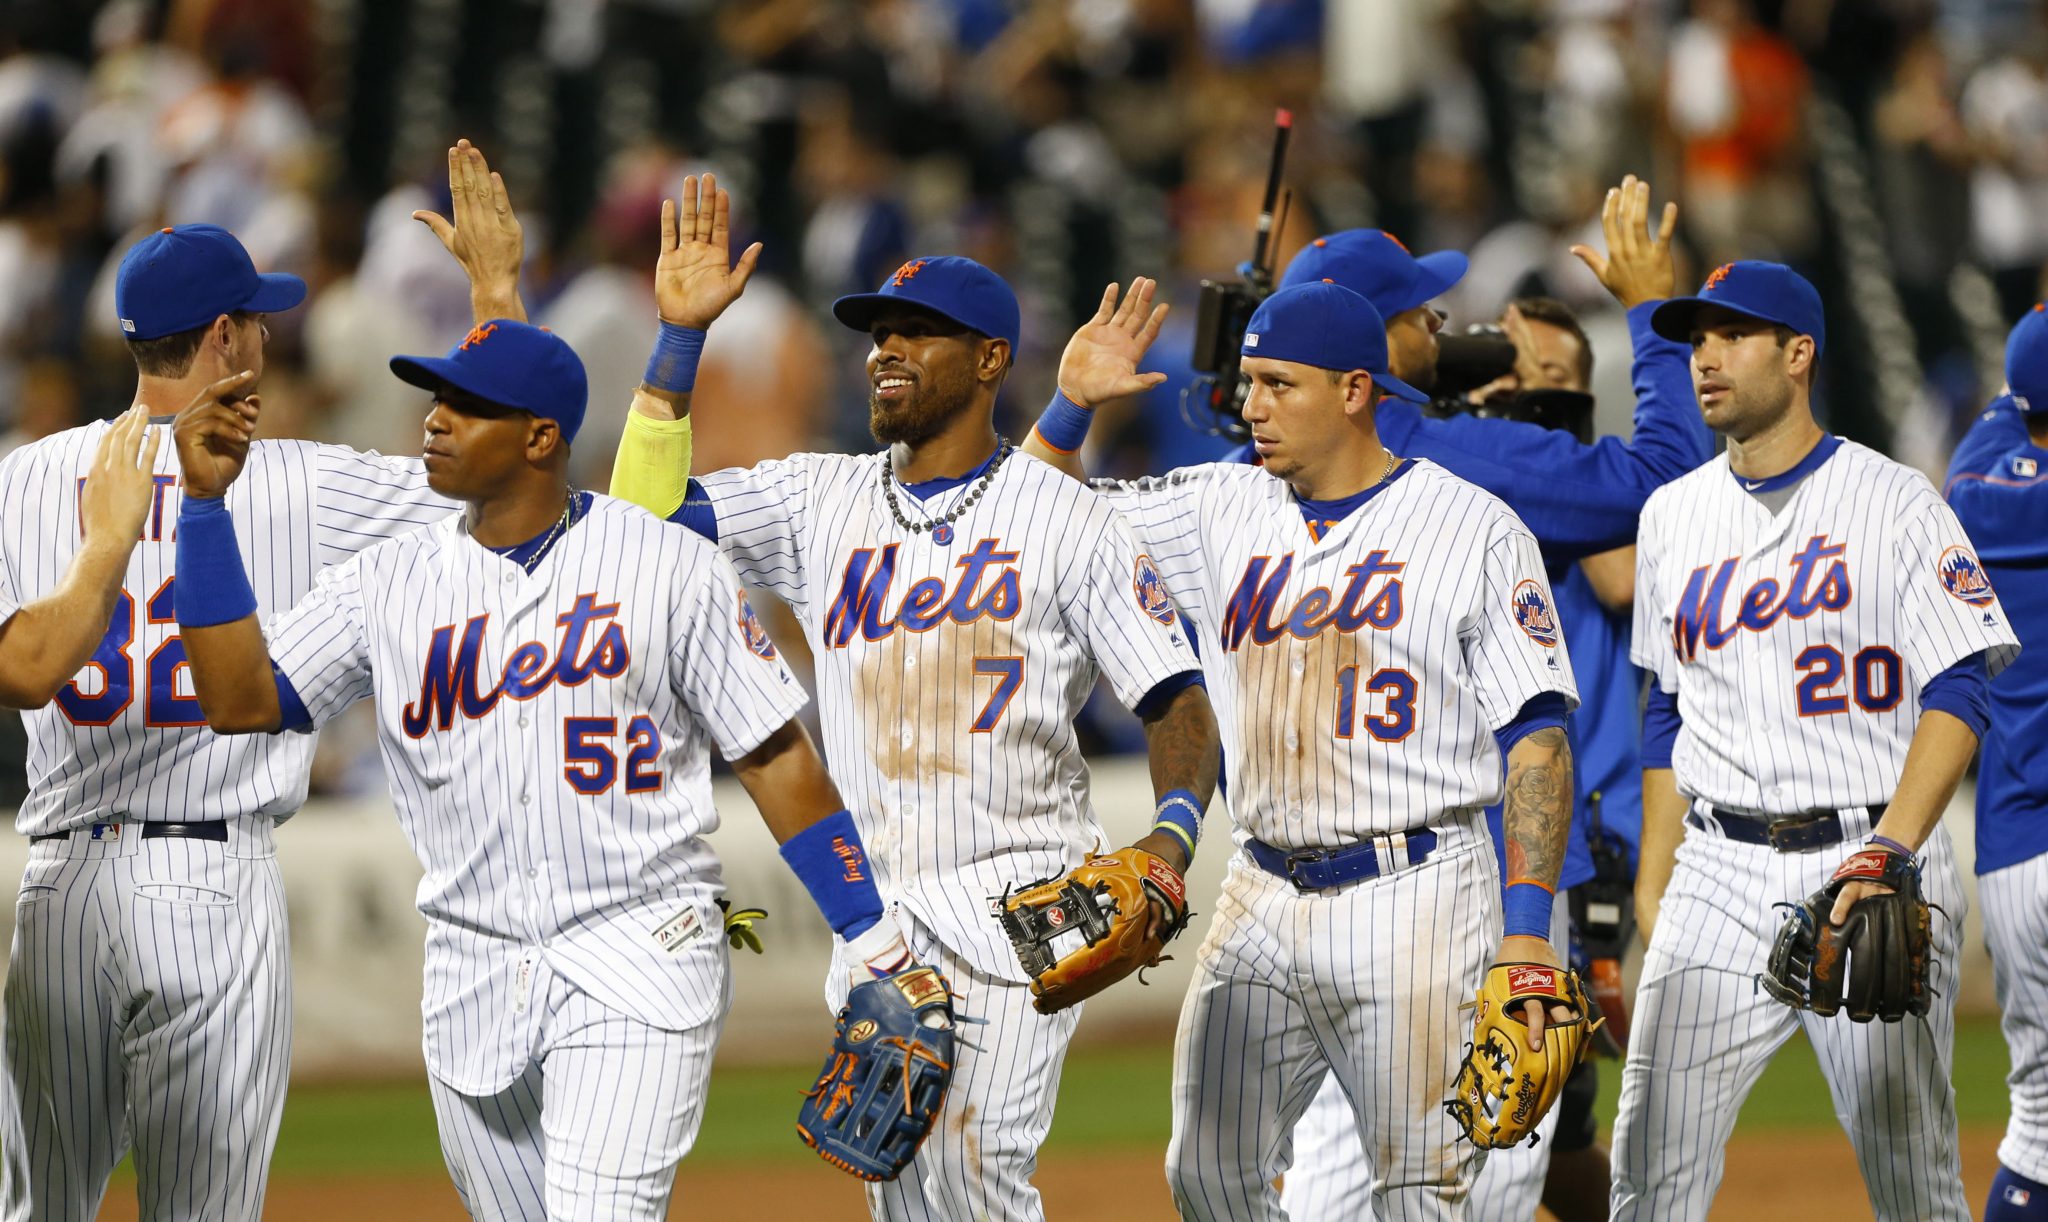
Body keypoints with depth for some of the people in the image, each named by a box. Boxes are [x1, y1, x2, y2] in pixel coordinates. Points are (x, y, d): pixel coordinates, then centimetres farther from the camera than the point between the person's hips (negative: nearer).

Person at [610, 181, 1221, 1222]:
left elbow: (1177, 704, -6)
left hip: (1018, 902, -5)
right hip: (872, 914, 5)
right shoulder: (822, 502, 11)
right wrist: (680, 333, -1)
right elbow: (645, 509, 5)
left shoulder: (1069, 520, -2)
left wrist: (1169, 842, -25)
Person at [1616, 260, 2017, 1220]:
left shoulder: (1898, 503, -2)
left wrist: (1889, 851, -23)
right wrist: (1653, 887, 14)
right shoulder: (1675, 514, 14)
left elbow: (1958, 692, -9)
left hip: (1873, 862, -4)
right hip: (1720, 878, 4)